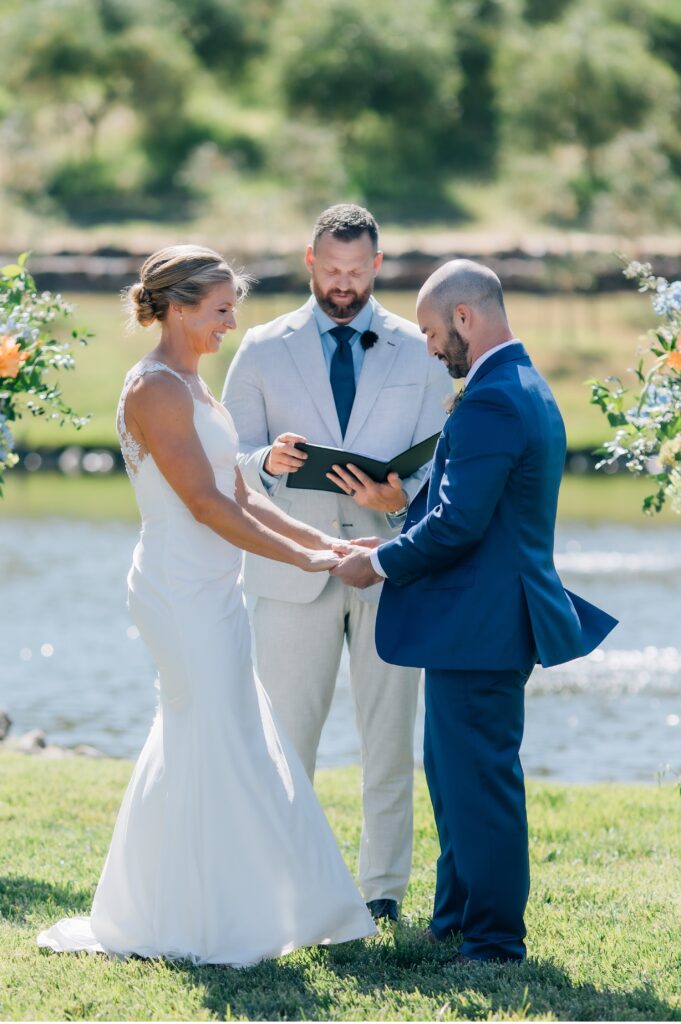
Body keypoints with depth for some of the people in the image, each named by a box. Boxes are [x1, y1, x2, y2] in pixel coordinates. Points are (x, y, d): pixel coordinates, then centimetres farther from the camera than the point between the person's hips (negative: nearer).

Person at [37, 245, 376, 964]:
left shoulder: (189, 387, 16)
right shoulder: (155, 389, -14)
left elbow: (238, 500, 16)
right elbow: (205, 504, -18)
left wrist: (323, 541, 9)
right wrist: (302, 557, -12)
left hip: (208, 592, 10)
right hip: (183, 592, -10)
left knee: (191, 743, 12)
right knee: (218, 745, -6)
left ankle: (150, 916, 19)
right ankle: (210, 926, 2)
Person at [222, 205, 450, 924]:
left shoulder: (419, 351, 8)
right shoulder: (263, 350, 8)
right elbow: (229, 458, 7)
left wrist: (402, 498, -16)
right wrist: (268, 462, -16)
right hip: (293, 568, 0)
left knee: (390, 736, 4)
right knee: (285, 736, 1)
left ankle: (383, 887, 12)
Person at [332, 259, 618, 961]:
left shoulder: (490, 402, -20)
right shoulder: (529, 389, 14)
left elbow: (458, 525, -24)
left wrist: (380, 565, -10)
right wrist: (396, 543, 11)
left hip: (480, 625, -11)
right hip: (493, 618, 11)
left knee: (479, 778, -3)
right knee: (451, 769, 20)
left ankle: (496, 939, 4)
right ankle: (457, 914, 30)